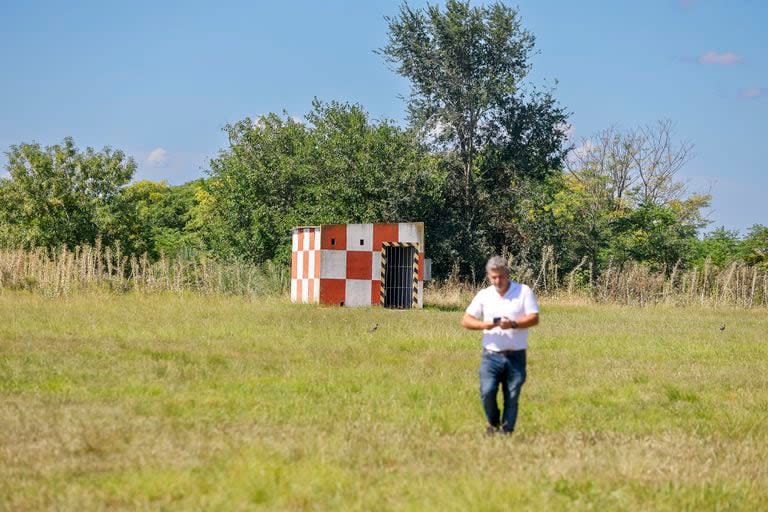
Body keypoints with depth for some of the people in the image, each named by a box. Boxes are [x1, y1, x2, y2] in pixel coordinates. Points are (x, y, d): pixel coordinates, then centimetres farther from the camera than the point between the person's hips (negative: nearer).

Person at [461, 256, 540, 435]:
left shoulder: (524, 292, 3)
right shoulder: (483, 295, 9)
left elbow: (534, 318, -4)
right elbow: (465, 320, 8)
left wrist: (514, 324, -20)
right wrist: (484, 324, -11)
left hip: (516, 356, -1)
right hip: (491, 355, 1)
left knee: (512, 397, 1)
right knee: (487, 391, -15)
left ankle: (506, 431, 12)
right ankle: (493, 423, 11)